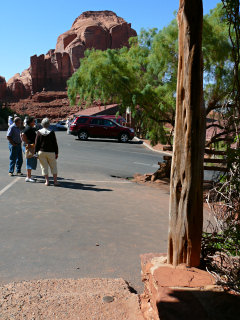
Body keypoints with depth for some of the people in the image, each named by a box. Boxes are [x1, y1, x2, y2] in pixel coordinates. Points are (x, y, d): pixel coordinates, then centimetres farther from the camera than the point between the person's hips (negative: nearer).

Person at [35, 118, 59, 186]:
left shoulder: (39, 132, -1)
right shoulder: (51, 132, -5)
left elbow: (36, 143, 1)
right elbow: (55, 144, -3)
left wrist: (36, 152, 7)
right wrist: (56, 153, 4)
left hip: (41, 152, 1)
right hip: (51, 152, -1)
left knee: (44, 167, 8)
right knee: (53, 167, 9)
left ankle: (47, 181, 7)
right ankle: (55, 181, 8)